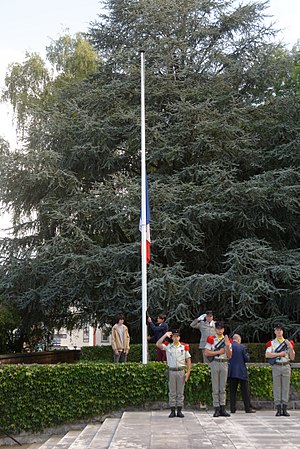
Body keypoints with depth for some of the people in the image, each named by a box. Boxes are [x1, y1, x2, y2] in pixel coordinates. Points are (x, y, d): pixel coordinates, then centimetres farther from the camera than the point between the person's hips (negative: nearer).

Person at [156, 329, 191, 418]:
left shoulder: (184, 347, 5)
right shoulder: (168, 346, 4)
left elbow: (188, 360, 6)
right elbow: (158, 344, -12)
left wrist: (188, 372, -2)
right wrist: (165, 335, -12)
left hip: (181, 371, 0)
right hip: (171, 371, 0)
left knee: (180, 392, 4)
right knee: (172, 392, 3)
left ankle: (179, 411, 10)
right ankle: (172, 411, 8)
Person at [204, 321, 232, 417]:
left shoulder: (227, 340, 10)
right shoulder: (211, 339, 3)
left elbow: (229, 356, 5)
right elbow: (206, 353, -7)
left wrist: (227, 346, -10)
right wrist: (219, 352, -9)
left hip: (224, 364, 3)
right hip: (215, 363, -3)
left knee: (223, 388, 4)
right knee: (215, 388, -1)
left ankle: (222, 408, 6)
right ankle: (217, 409, 1)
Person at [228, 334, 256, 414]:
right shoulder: (242, 347, -6)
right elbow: (247, 359, -5)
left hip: (231, 372, 3)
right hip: (241, 372, -3)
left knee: (232, 391, 7)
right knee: (245, 391, 5)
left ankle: (232, 408, 6)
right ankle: (248, 408, 6)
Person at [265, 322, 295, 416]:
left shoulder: (288, 342, 12)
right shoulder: (271, 343, 6)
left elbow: (292, 358, 8)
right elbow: (267, 355, -8)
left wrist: (290, 348, -7)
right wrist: (279, 354, -11)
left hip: (286, 366, 2)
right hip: (276, 366, -2)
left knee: (286, 387, 1)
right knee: (277, 387, -3)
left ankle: (284, 409, 5)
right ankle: (278, 409, 0)